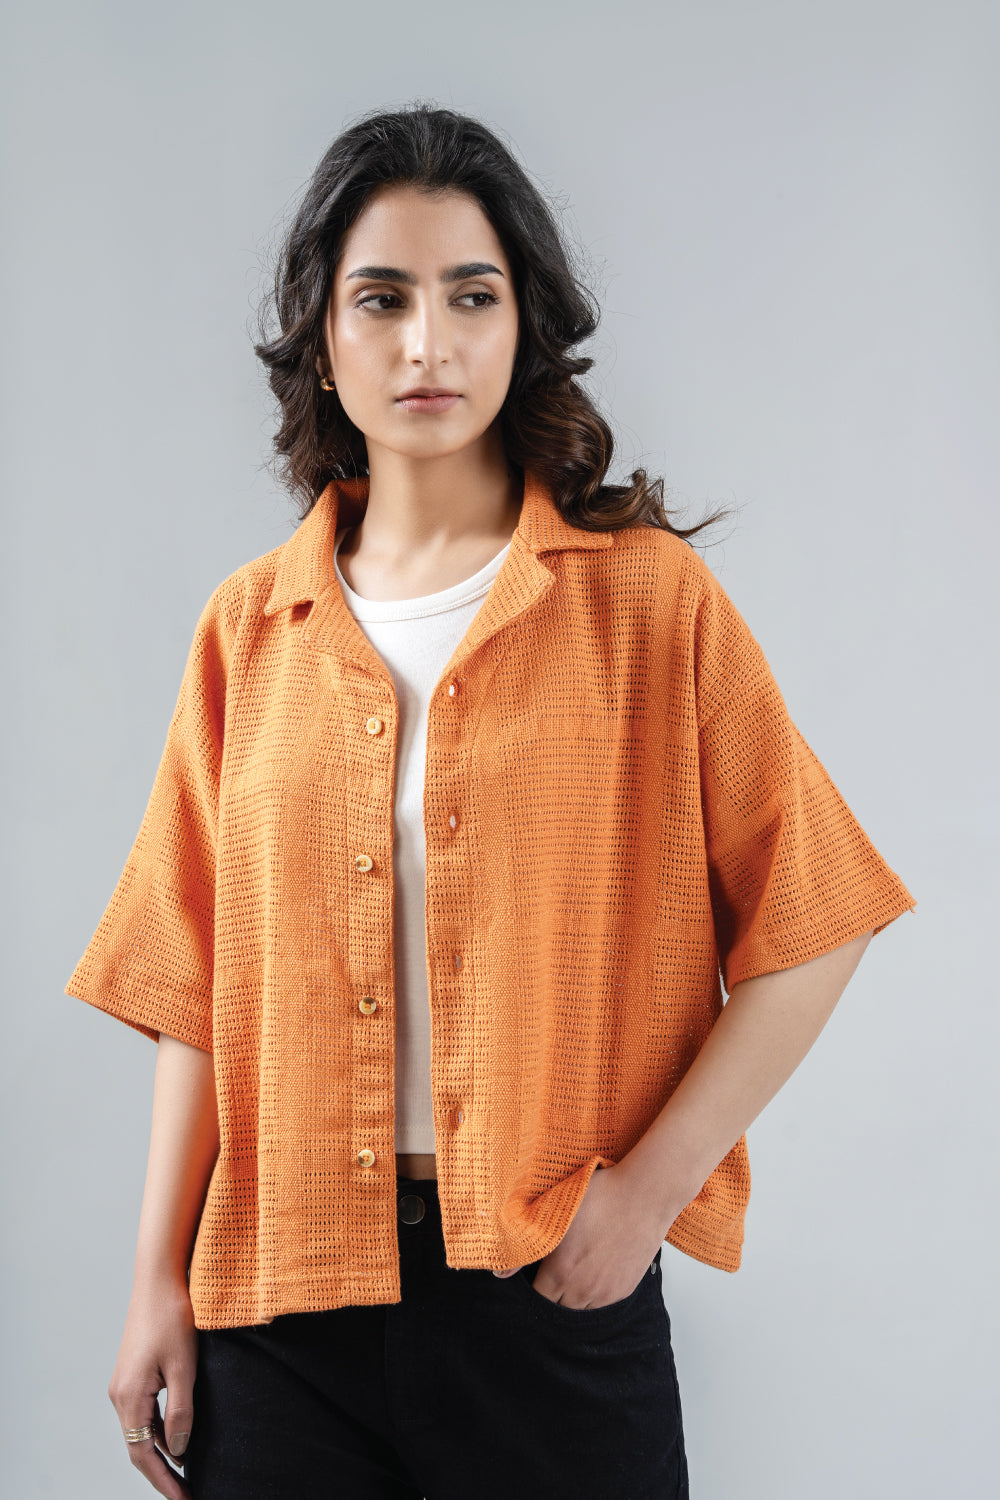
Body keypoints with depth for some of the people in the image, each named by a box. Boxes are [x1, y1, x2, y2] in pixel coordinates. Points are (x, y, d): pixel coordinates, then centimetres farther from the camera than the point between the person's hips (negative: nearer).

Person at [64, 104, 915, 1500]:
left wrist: (651, 1185, -11)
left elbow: (807, 931, -5)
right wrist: (159, 1278, 2)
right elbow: (199, 984, 5)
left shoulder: (650, 592, -4)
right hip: (282, 1292, 2)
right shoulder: (250, 628, 4)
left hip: (559, 1280, -2)